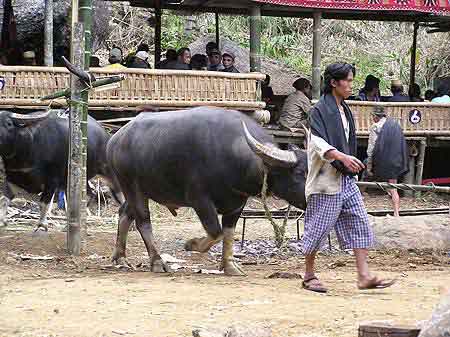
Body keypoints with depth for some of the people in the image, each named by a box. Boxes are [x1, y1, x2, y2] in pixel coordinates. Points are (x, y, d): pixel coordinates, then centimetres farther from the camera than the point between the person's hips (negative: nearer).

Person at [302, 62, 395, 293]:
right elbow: (319, 143, -22)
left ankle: (364, 276, -1)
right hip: (326, 178, -8)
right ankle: (309, 276, 10)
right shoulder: (320, 110, -10)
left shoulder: (344, 110, 16)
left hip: (346, 178, 9)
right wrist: (342, 157, -34)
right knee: (319, 226, -2)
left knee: (359, 223, 1)